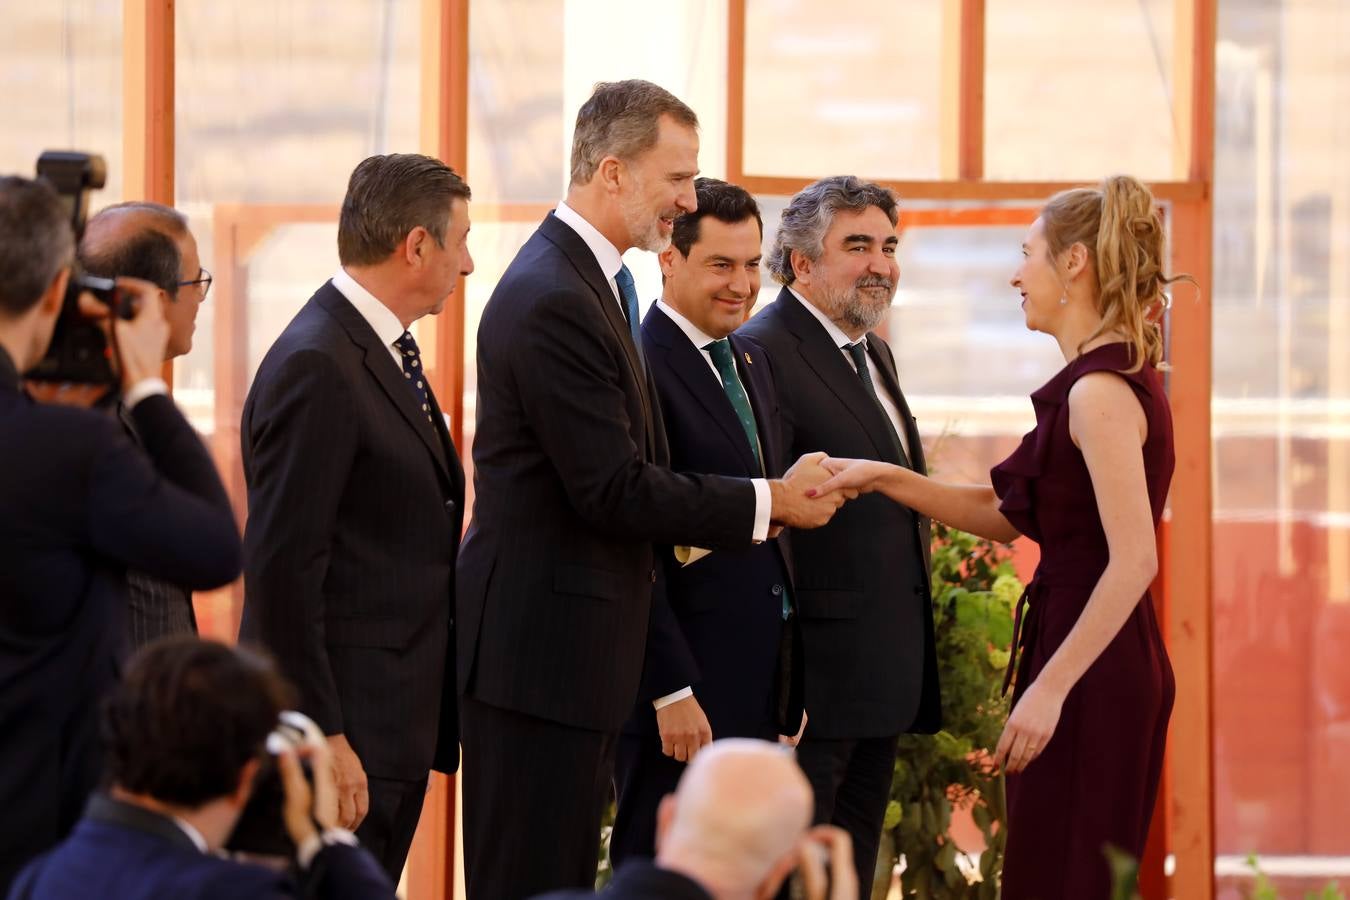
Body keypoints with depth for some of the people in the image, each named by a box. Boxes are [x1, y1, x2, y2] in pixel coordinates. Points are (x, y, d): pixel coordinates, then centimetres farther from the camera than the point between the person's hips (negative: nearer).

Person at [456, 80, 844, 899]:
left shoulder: (591, 283, 14)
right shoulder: (553, 302, -19)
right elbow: (615, 490, -21)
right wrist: (769, 502, -13)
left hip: (575, 646, 10)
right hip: (539, 647, -10)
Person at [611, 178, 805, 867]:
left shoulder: (750, 359, 15)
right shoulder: (638, 369, -14)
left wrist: (787, 680, 16)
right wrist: (672, 690, -20)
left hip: (760, 681, 9)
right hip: (685, 689, -9)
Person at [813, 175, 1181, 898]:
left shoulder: (1101, 390, -16)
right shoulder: (1110, 377, 14)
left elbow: (1134, 561, -23)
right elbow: (1006, 514, 16)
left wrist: (1051, 688, -23)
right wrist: (884, 478, 9)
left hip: (1090, 676, -10)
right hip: (1106, 673, 10)